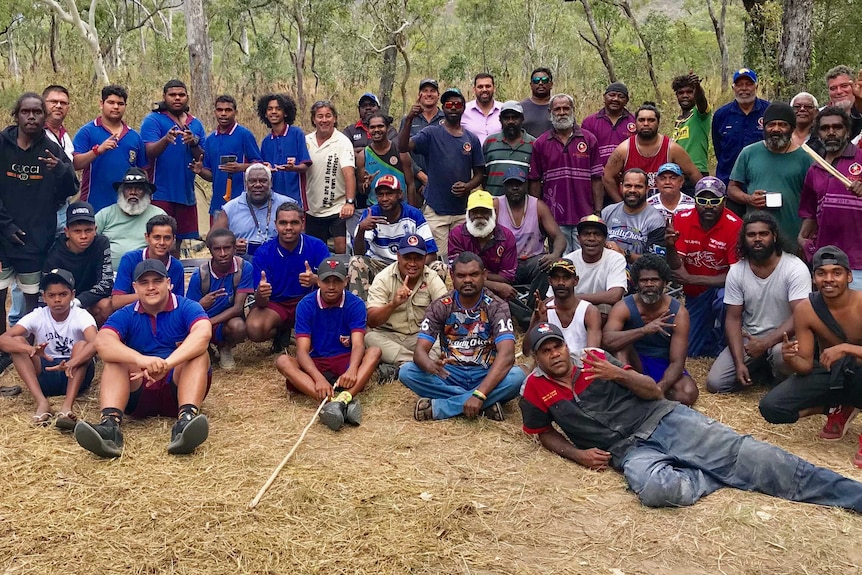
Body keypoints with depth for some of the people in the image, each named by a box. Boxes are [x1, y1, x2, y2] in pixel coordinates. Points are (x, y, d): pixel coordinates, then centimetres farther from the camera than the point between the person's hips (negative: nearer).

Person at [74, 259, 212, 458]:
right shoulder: (125, 315, 3)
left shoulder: (187, 308, -2)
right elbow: (102, 342, -19)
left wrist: (166, 364, -41)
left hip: (179, 388, -1)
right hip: (138, 391, 2)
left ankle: (186, 418, -49)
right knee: (114, 358, -20)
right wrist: (140, 359, -39)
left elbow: (203, 333, -26)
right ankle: (110, 424, -43)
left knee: (199, 353, -25)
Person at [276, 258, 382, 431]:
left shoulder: (355, 304, -6)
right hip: (315, 364, 0)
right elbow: (302, 351, -16)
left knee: (374, 352, -27)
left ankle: (344, 398, -52)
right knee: (283, 361, -28)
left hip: (346, 362, 0)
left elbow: (358, 344, -18)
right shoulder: (306, 305, -8)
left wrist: (352, 370, -42)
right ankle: (332, 401, -50)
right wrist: (319, 378, -36)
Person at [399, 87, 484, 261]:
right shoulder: (431, 134, -1)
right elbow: (403, 146, -15)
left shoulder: (472, 139, 8)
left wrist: (468, 187, -9)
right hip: (435, 209, -3)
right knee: (438, 258, -4)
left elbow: (479, 173, 12)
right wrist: (409, 120, -30)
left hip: (462, 210, 3)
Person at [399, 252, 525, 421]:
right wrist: (430, 365, -41)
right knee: (406, 371, -25)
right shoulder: (440, 307, -6)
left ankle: (437, 407, -28)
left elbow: (506, 355, -25)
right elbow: (420, 351, -14)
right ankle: (485, 404, -25)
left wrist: (479, 394, -38)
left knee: (516, 376, -33)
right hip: (450, 375, 2)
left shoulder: (496, 307, -12)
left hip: (486, 376, -1)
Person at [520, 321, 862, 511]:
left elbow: (654, 392, 8)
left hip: (663, 420, 2)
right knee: (656, 489, -37)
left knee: (746, 454, -13)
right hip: (629, 451, -1)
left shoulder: (595, 360, 7)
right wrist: (578, 454, -3)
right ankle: (720, 477, -8)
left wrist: (618, 374, -13)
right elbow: (545, 433, 17)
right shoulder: (535, 392, 5)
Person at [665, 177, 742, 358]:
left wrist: (693, 279, -26)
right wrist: (670, 247, -35)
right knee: (689, 351, 5)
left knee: (724, 299, -38)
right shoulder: (682, 220, -13)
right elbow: (676, 268, -13)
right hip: (694, 293, 4)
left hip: (721, 286, -3)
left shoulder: (734, 225, -22)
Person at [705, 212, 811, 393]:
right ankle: (759, 366, 17)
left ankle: (781, 384, -2)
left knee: (781, 353, -39)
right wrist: (739, 363, -13)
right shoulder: (736, 271, -4)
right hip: (748, 338, 3)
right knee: (715, 383, -11)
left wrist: (765, 343, -28)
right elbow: (733, 319, -4)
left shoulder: (795, 268, -15)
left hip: (783, 337, -3)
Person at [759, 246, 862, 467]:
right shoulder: (805, 310, -13)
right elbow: (806, 366, -9)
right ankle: (837, 408, 11)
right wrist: (791, 359, -31)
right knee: (771, 407, -15)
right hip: (828, 373, 4)